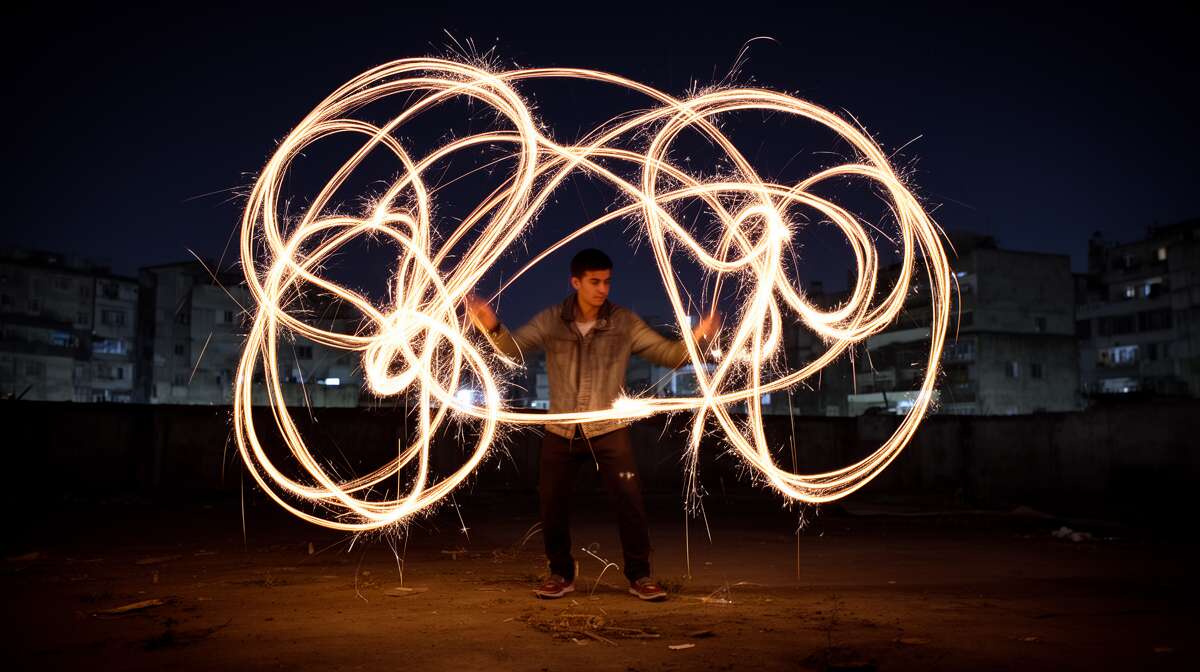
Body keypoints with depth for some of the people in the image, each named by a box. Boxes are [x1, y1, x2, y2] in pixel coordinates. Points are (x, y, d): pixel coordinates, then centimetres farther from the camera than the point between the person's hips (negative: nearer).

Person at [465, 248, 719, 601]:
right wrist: (493, 328, -28)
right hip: (560, 432, 1)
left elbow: (668, 354, -6)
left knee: (630, 502, -7)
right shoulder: (551, 321, -3)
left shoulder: (625, 323, -5)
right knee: (552, 506, 7)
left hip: (609, 429, -1)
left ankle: (640, 576, 12)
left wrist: (697, 337, -25)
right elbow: (514, 348, -8)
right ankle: (561, 574, 28)